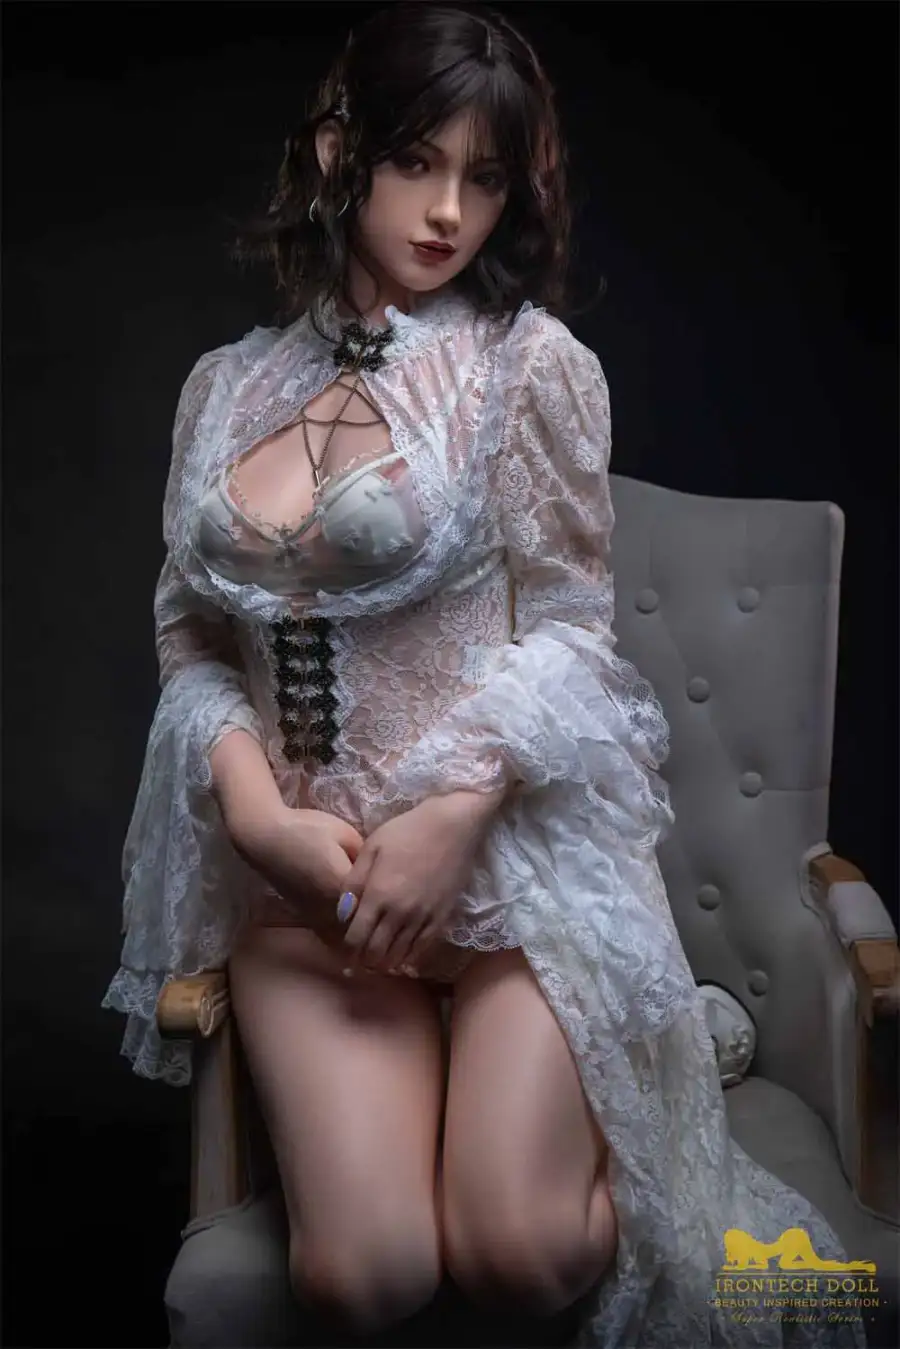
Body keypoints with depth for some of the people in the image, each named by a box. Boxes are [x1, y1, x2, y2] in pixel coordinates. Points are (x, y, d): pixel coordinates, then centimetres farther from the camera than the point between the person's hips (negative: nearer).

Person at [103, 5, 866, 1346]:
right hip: (298, 860, 3)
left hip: (511, 835, -2)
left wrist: (455, 810, -16)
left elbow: (569, 621, -3)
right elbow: (191, 642, 8)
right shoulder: (226, 386, 9)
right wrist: (261, 813, -8)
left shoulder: (529, 358, -3)